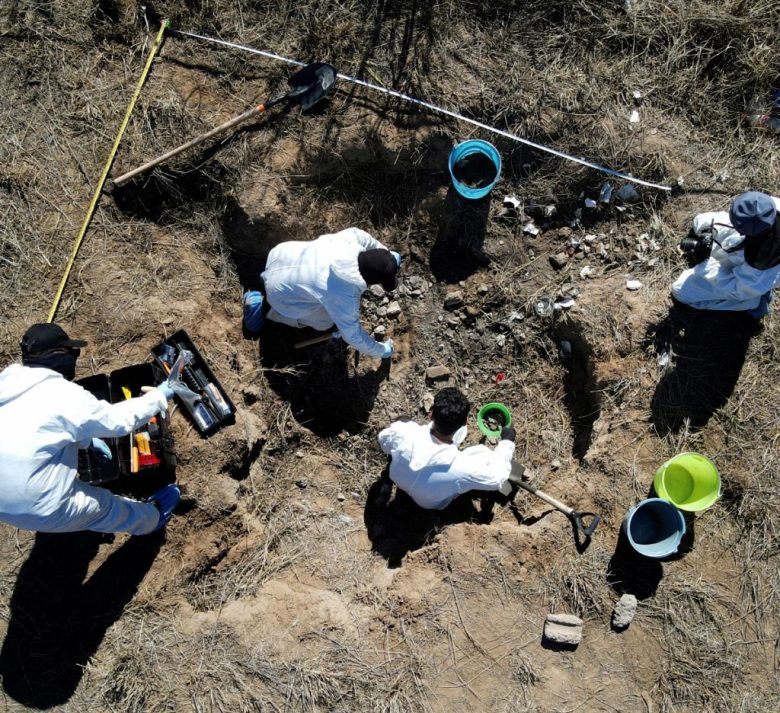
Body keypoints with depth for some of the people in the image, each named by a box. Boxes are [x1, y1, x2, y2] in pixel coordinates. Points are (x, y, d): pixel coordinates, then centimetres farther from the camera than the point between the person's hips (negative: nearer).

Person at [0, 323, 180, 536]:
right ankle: (151, 518, 41)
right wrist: (160, 396, -3)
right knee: (106, 505, 18)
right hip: (37, 509, -6)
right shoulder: (63, 395, -23)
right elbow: (117, 419, -14)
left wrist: (88, 440, 21)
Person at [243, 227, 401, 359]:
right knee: (325, 323, 9)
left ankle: (270, 278, 29)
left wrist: (388, 255, 15)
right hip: (281, 292, -6)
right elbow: (352, 335, -19)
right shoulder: (346, 297, -34)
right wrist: (382, 350, -4)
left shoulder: (352, 238, -20)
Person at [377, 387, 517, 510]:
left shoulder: (404, 432, -37)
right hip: (432, 502, -3)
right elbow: (497, 477, -19)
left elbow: (384, 440, -10)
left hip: (398, 480, 3)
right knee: (486, 454, 6)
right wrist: (507, 442, -4)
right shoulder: (460, 467, -41)